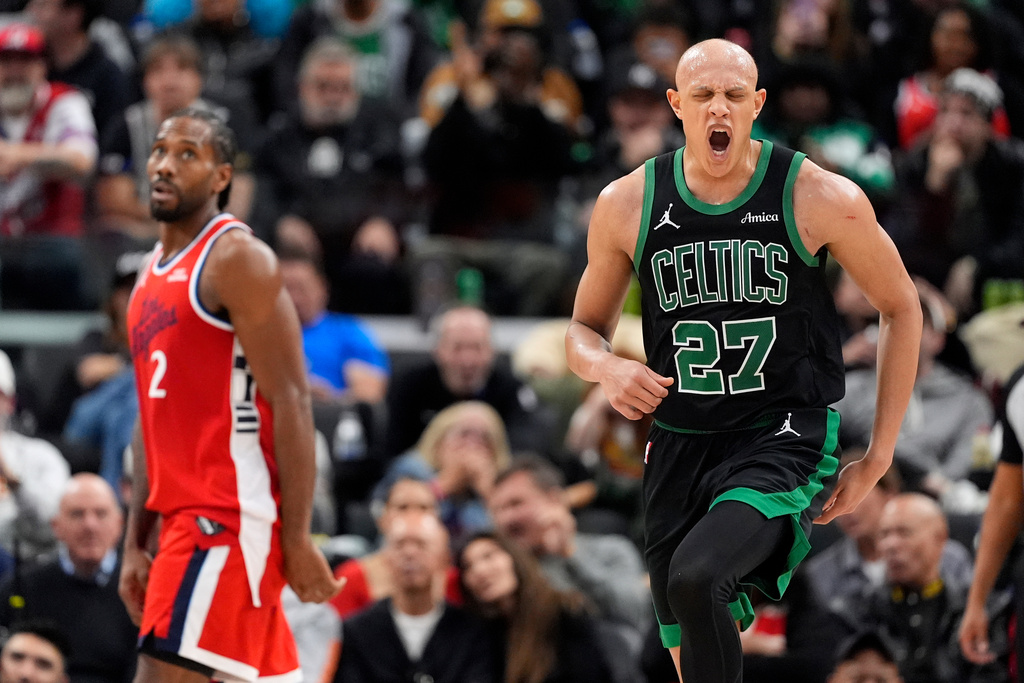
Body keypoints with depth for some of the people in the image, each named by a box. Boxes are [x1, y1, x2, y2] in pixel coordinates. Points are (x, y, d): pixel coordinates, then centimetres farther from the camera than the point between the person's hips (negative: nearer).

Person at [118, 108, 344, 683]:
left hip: (230, 519, -9)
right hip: (183, 513, 9)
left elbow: (291, 406, -13)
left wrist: (297, 539, -17)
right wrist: (136, 543, 16)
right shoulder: (153, 273, 19)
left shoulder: (238, 259, -9)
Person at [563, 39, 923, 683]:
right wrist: (607, 368, -12)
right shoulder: (627, 205, 0)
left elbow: (901, 308, 5)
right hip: (680, 448, 4)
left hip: (787, 438, -4)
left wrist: (878, 458, 3)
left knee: (696, 577, -31)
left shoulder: (821, 199, -8)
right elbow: (584, 331, 14)